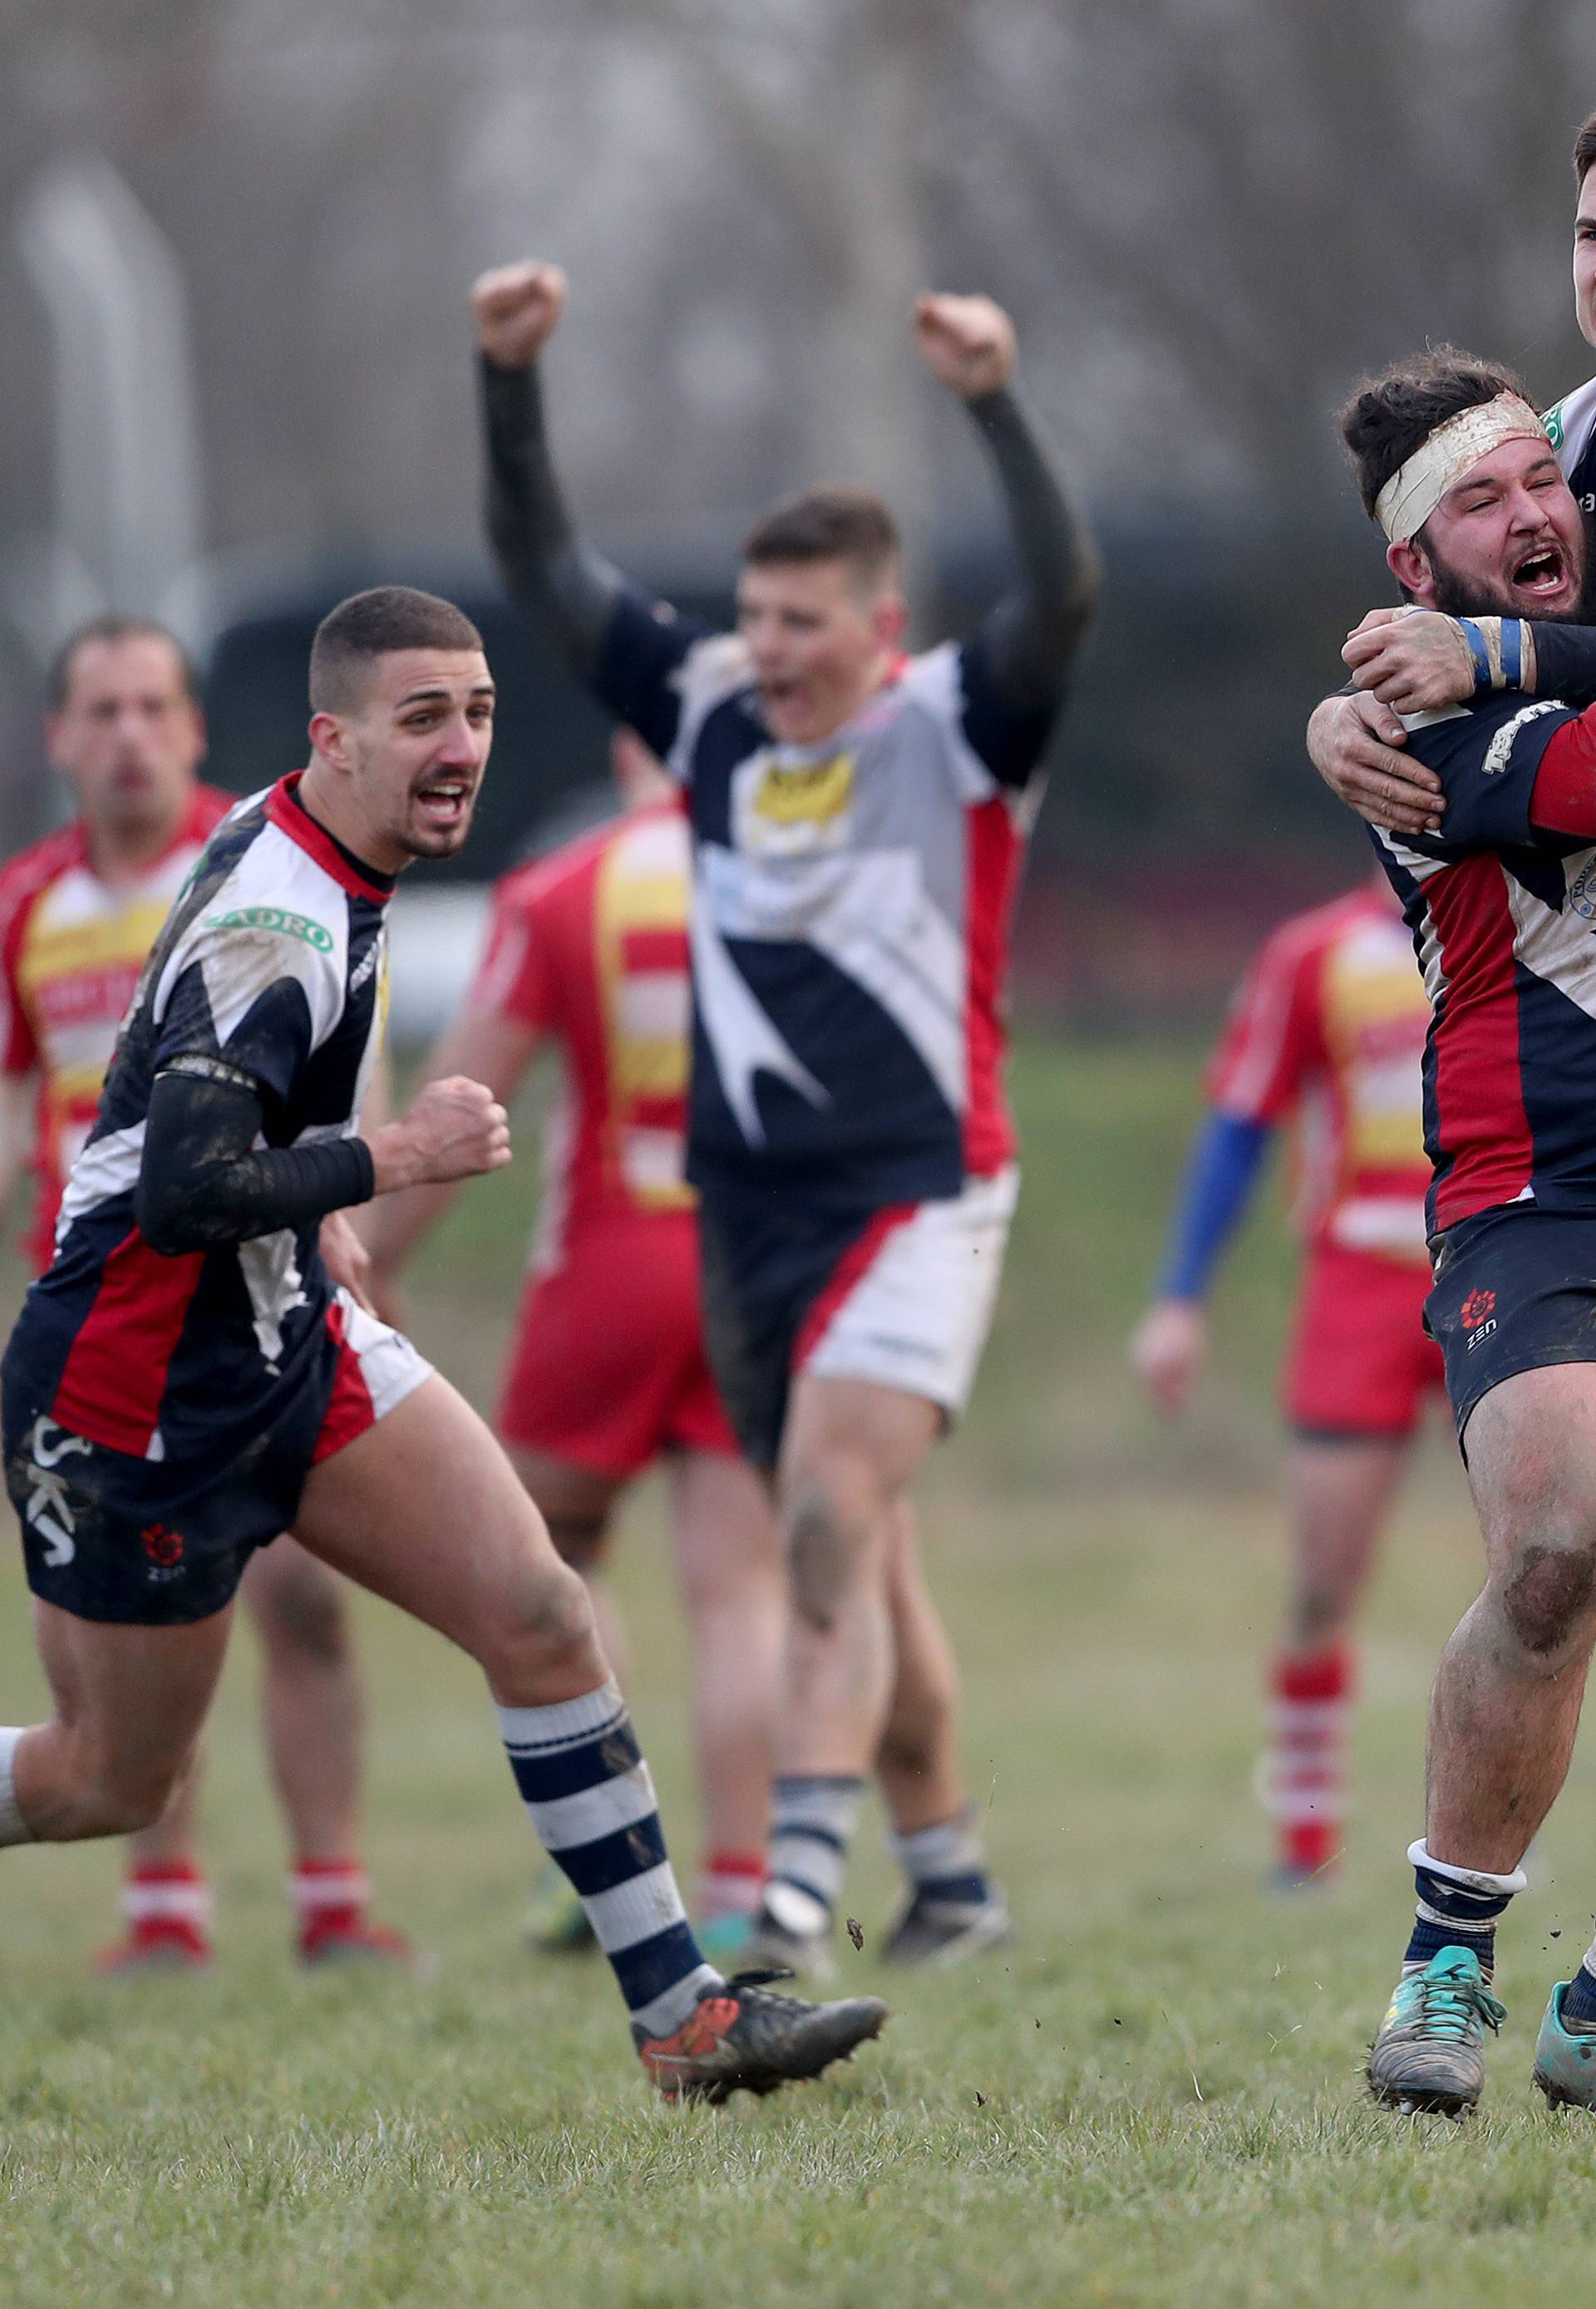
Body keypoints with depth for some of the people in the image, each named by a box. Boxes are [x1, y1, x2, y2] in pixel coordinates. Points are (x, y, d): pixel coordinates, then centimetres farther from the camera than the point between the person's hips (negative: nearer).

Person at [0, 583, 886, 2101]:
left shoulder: (279, 832, 4)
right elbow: (180, 1192, -34)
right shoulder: (279, 924, -27)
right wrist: (395, 1157, -24)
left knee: (542, 1621, -4)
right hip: (140, 1398, -9)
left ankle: (679, 2010, -2)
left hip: (289, 1336, 9)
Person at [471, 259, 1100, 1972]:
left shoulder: (957, 729, -6)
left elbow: (1065, 595, -23)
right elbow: (544, 567, 5)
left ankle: (795, 1894, -27)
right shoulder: (709, 712, 7)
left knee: (830, 1532, -19)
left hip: (915, 1200, -6)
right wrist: (510, 380, -8)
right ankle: (949, 1877, 25)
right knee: (853, 1560, 13)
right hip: (745, 1211, 6)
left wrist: (996, 403, -35)